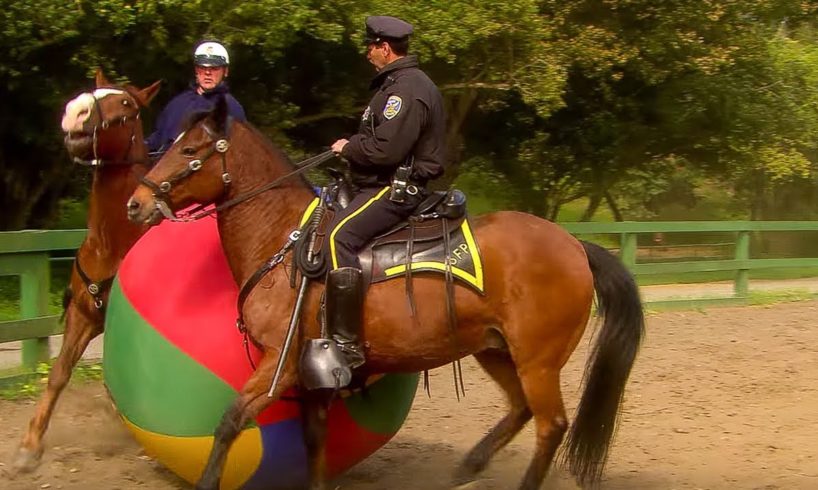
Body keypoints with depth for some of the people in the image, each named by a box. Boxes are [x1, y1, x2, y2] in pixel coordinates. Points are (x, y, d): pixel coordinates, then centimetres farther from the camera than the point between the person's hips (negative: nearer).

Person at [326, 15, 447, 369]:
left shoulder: (408, 90, -16)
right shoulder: (398, 83, 20)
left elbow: (386, 149, -25)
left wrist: (349, 148, -9)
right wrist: (352, 146, 6)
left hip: (397, 189, -12)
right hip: (386, 184, 12)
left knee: (340, 236, -28)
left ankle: (346, 343, -33)